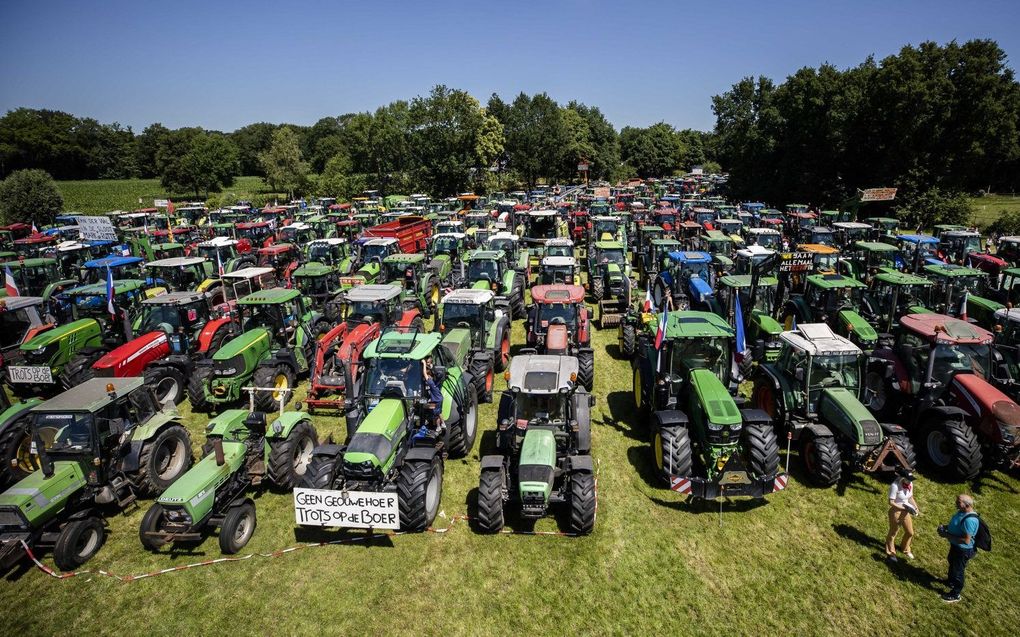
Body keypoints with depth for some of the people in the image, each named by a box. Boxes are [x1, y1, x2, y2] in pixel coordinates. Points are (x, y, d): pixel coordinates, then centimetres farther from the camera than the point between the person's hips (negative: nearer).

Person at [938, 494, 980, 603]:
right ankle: (951, 580, 56)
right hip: (955, 545, 9)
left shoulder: (969, 520, -37)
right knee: (952, 562, 31)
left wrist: (947, 536, -27)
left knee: (958, 570, 11)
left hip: (963, 550, -9)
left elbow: (966, 540, -32)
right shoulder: (962, 511, -7)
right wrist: (945, 526, -3)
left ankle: (955, 594, 31)